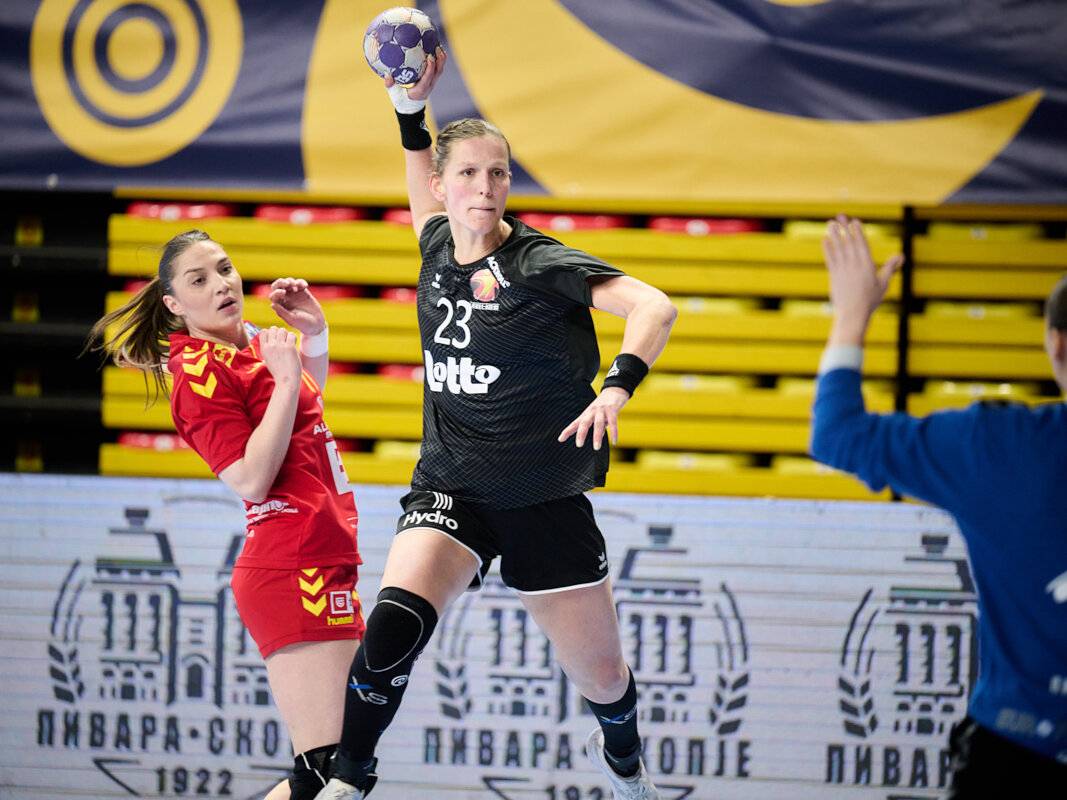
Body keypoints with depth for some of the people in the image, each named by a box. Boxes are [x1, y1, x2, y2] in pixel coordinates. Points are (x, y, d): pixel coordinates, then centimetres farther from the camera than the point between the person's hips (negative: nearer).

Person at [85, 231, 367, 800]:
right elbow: (250, 480, -17)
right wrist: (286, 380, -15)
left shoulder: (251, 343, 16)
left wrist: (315, 334, 21)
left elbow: (308, 406, 37)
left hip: (324, 570, 9)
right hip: (293, 573, -9)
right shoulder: (200, 371, -8)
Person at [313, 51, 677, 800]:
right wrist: (410, 109, 14)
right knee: (395, 624, -26)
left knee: (603, 677, 8)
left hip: (547, 503, -2)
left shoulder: (541, 264, -13)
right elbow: (425, 198, 27)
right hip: (450, 488, 2)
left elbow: (653, 308, -24)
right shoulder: (439, 248, 2)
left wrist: (617, 389, -39)